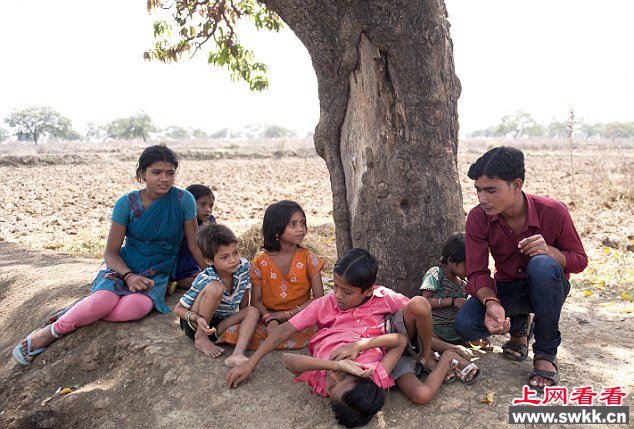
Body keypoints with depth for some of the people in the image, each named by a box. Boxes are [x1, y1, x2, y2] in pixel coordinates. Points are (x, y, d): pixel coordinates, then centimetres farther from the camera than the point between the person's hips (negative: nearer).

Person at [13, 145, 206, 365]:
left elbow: (194, 246, -1)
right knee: (104, 299, -32)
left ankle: (76, 314, -12)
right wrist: (129, 276, -21)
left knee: (136, 306, -33)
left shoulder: (183, 200, -10)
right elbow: (110, 252, -4)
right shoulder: (127, 203, -7)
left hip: (157, 274, 0)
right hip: (123, 267, 0)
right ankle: (54, 329, -9)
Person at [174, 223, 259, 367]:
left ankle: (237, 354, -38)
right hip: (195, 323, -5)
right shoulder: (204, 280, -27)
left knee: (253, 312, -21)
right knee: (216, 287, -31)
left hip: (223, 323, 5)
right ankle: (201, 338, -16)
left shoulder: (244, 266, -15)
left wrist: (243, 320, -2)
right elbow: (178, 308, -19)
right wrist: (197, 319, -35)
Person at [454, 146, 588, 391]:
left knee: (542, 265, -38)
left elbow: (580, 260, -9)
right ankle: (518, 326, 11)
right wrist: (491, 302, -40)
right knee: (465, 325, -26)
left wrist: (550, 251, -32)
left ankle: (546, 352, -16)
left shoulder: (553, 212, -21)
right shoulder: (478, 218, -16)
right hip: (507, 289, 2)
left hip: (547, 288, -2)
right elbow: (477, 273, -18)